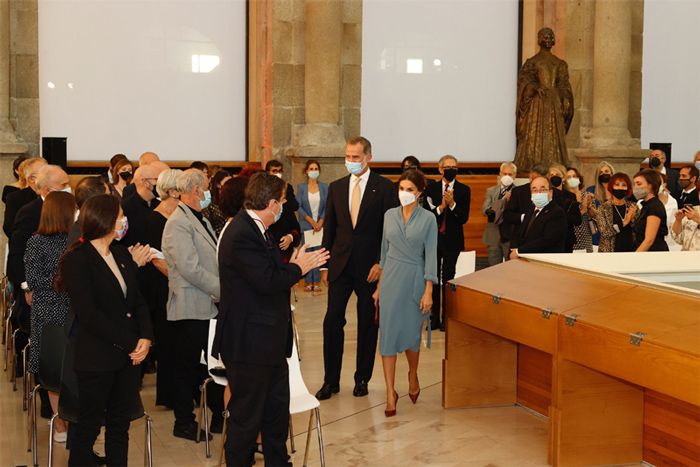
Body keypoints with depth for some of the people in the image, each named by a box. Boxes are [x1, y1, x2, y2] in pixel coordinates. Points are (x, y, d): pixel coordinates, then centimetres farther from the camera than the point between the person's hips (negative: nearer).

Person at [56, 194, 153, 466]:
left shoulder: (122, 255, 11)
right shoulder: (77, 260, -12)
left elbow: (138, 301, 11)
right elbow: (89, 314, -18)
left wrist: (145, 337, -6)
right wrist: (130, 343, -17)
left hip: (130, 354, 7)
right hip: (97, 358, -6)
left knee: (121, 424, 12)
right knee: (90, 426, 4)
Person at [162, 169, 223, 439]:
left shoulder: (201, 220, 16)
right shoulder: (178, 223, -15)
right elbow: (190, 268, -22)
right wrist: (222, 289, -16)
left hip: (211, 305, 9)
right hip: (191, 309, -9)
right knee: (188, 367, 4)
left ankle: (219, 416, 26)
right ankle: (184, 423, 16)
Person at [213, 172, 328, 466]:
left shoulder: (256, 229, 11)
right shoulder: (242, 235, -22)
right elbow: (267, 281, -27)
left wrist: (294, 265, 0)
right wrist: (298, 268, -13)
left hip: (269, 340, 11)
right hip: (249, 343, -11)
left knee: (277, 409, 21)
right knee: (247, 415, 4)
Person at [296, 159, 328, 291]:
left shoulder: (324, 187, 5)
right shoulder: (301, 187, 3)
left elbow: (327, 206, 2)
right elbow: (298, 206, -2)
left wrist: (320, 222, -9)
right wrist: (311, 221, -9)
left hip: (320, 224, 0)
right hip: (306, 225, 0)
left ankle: (317, 281, 3)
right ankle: (308, 282, 4)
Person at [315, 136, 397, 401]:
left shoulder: (384, 188, -3)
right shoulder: (336, 188, 8)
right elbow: (329, 228, 11)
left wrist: (381, 263, -11)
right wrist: (325, 265, 8)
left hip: (370, 267, -3)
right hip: (340, 265, 3)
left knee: (368, 324, 7)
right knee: (332, 322, -2)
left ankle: (362, 379, 19)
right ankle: (331, 381, 8)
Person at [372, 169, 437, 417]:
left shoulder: (428, 218, -4)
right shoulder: (389, 215, 5)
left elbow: (430, 256, -5)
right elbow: (385, 251, 11)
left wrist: (428, 292, -10)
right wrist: (379, 287, 11)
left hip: (415, 280, -2)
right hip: (391, 279, 2)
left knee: (412, 334, 7)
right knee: (388, 333, -1)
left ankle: (413, 376, 37)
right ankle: (390, 392, 4)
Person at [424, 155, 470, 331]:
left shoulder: (464, 190, 0)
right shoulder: (431, 189, 4)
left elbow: (464, 218, -6)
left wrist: (452, 204, -20)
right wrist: (441, 207, -18)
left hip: (452, 240, -2)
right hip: (433, 239, 2)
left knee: (448, 279, -1)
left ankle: (446, 318, 7)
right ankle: (435, 317, 14)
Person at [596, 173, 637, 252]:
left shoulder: (633, 206, 7)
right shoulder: (603, 208, -1)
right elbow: (604, 232, -12)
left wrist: (633, 220, -12)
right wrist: (623, 223, -18)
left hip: (630, 250, 3)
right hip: (610, 251, -3)